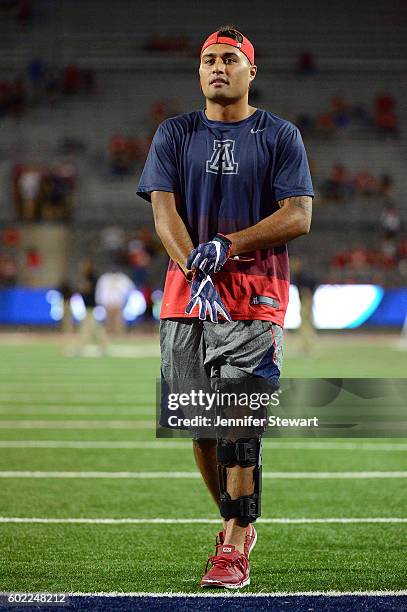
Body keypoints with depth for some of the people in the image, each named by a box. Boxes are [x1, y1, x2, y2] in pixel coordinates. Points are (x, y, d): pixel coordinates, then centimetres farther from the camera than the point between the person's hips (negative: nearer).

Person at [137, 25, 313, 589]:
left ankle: (234, 551, -11)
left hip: (255, 295, -3)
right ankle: (239, 524, 24)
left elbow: (298, 216, -4)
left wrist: (227, 245, -16)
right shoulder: (175, 135, 12)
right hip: (186, 294, 3)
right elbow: (164, 210, 0)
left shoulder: (279, 136, 5)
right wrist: (197, 271, -17)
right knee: (199, 422, 5)